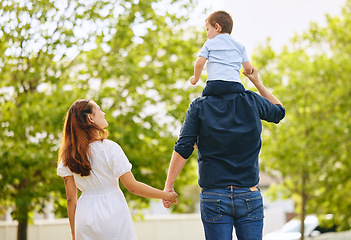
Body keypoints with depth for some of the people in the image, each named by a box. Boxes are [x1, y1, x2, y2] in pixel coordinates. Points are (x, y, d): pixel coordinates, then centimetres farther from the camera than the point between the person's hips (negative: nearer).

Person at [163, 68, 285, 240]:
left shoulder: (199, 106, -2)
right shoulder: (252, 101, 2)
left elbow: (183, 149, -6)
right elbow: (279, 112, 24)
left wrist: (168, 185, 0)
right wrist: (257, 82, 25)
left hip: (214, 196, -1)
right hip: (249, 196, 1)